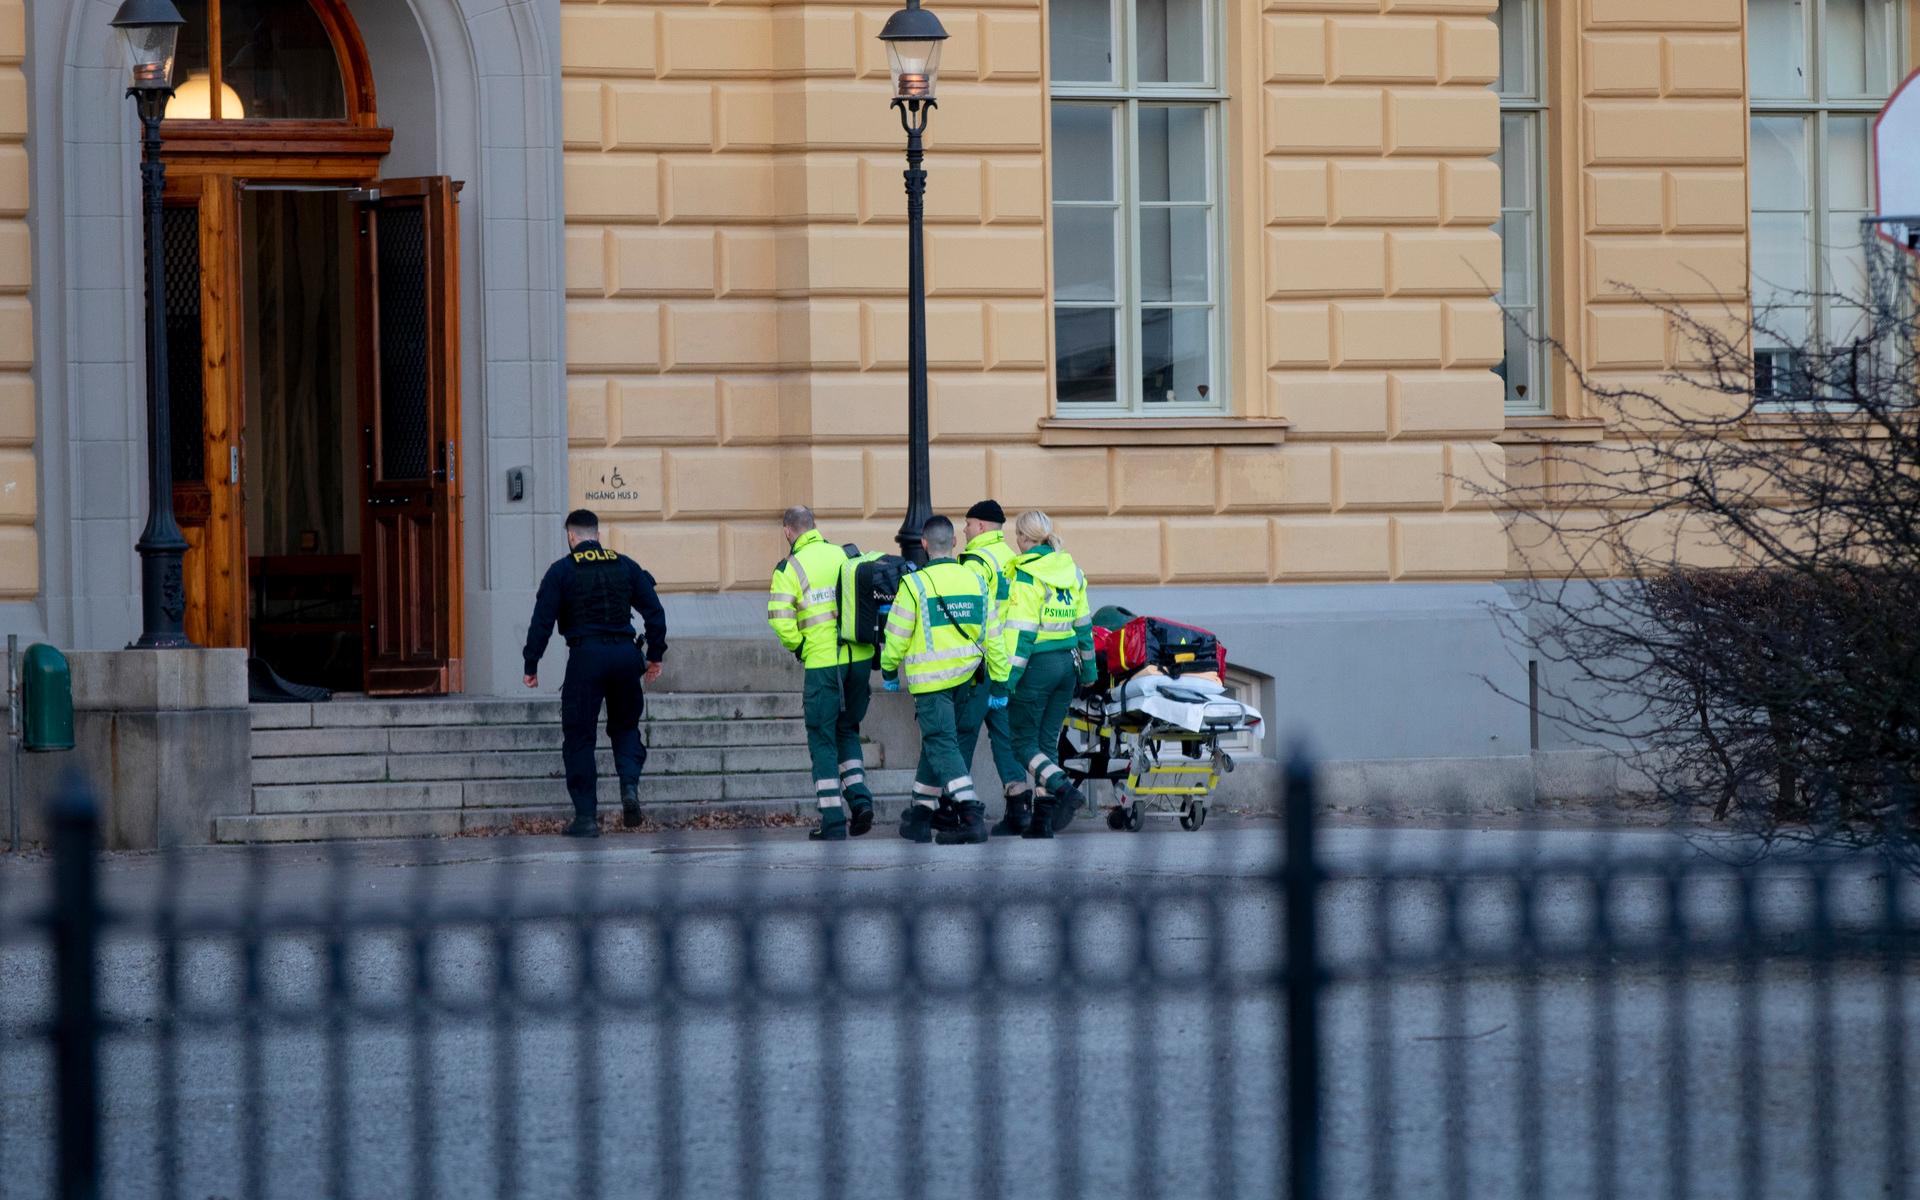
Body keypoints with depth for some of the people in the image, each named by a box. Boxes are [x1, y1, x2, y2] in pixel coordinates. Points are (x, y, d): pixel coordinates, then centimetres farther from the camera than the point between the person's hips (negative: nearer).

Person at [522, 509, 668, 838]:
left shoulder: (562, 571, 1)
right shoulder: (625, 565, 11)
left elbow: (542, 621, -4)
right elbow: (654, 611, 10)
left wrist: (531, 665, 1)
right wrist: (655, 656, 17)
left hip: (585, 655, -3)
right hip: (625, 655, 3)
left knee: (579, 736, 4)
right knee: (625, 725, 20)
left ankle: (586, 816, 1)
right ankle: (630, 784, -7)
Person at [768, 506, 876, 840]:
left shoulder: (789, 568, -6)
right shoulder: (846, 555, 8)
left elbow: (781, 621, -14)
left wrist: (798, 648, 4)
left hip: (823, 663, -4)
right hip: (860, 659, 4)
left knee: (823, 740, 5)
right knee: (847, 730, 22)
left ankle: (833, 822, 0)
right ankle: (860, 797, 4)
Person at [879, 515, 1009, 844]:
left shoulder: (914, 584, -10)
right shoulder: (975, 582, 5)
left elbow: (897, 635, -4)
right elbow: (992, 637, 8)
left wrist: (889, 671, 13)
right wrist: (999, 684, 14)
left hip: (930, 681, -5)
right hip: (967, 681, 5)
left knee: (942, 746, -7)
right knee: (936, 745, 15)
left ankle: (971, 815, -22)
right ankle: (921, 815, 21)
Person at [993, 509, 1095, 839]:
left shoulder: (1027, 576, -13)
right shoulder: (1071, 571, 8)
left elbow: (1020, 632, -17)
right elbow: (1083, 624, 15)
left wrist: (1006, 680, -16)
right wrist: (1088, 671, 24)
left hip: (1037, 664, -7)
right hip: (1067, 663, 7)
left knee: (1022, 741, 2)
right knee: (1047, 741, 11)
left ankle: (1064, 788, -19)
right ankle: (1042, 820, 7)